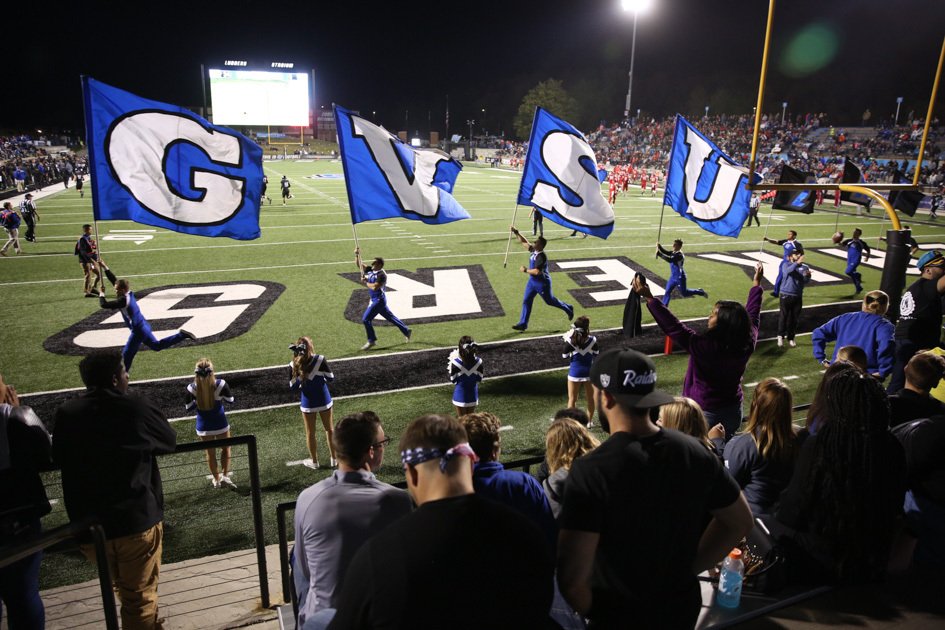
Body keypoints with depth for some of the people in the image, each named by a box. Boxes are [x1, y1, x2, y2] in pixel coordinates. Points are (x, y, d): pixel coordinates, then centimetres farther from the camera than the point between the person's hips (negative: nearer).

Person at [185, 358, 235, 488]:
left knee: (210, 452, 19)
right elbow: (230, 400, -5)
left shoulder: (192, 388, -18)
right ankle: (225, 475, 17)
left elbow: (188, 407, -5)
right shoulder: (220, 384, -21)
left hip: (203, 427, 1)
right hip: (220, 424, -1)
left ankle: (216, 479, 32)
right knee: (225, 449, 22)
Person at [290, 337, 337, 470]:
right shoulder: (320, 360, -17)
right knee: (330, 429, 18)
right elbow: (330, 378, -9)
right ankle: (334, 458, 28)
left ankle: (314, 461, 30)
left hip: (308, 404, 0)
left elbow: (293, 387, -9)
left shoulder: (293, 366, -14)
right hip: (324, 401, 0)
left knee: (310, 433, 17)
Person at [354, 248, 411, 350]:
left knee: (366, 319, -10)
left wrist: (365, 283, -15)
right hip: (375, 300, 9)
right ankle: (406, 331, 29)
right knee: (390, 317, 18)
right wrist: (357, 255, -3)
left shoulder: (381, 274, -19)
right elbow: (359, 265, 11)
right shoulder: (370, 270, 6)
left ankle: (372, 340, 0)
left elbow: (375, 287, -29)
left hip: (379, 300, -9)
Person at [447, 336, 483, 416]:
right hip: (473, 394, 2)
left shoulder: (456, 363, -21)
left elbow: (453, 380, -11)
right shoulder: (478, 362, -13)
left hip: (460, 395, -2)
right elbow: (479, 379, -4)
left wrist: (451, 368, 3)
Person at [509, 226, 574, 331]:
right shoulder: (534, 250, -4)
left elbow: (537, 271, -36)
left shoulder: (541, 257, -29)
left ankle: (568, 309, 36)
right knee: (526, 301, 5)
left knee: (550, 301, 12)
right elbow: (524, 242, 8)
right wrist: (516, 233, 0)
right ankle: (523, 324, 10)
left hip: (542, 283, -8)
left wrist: (525, 270, -24)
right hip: (532, 281, 8)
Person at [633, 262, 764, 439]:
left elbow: (673, 327, -29)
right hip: (734, 411, 6)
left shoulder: (704, 346, -30)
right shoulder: (747, 344, -12)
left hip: (705, 413, -6)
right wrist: (757, 283, 19)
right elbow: (752, 315, 5)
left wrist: (649, 298, -28)